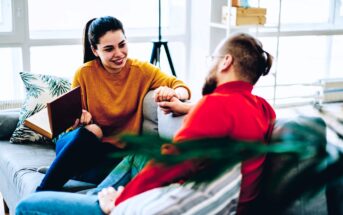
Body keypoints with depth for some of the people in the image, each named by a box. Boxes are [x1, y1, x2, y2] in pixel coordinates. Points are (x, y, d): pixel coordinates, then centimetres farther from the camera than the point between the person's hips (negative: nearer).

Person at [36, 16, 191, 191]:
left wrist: (172, 93, -31)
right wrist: (83, 120, -22)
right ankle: (42, 196, -22)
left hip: (116, 152, 0)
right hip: (79, 144, 0)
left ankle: (40, 196, -13)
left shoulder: (141, 70, -3)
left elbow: (183, 88, -7)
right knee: (87, 132, -35)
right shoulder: (84, 74, -4)